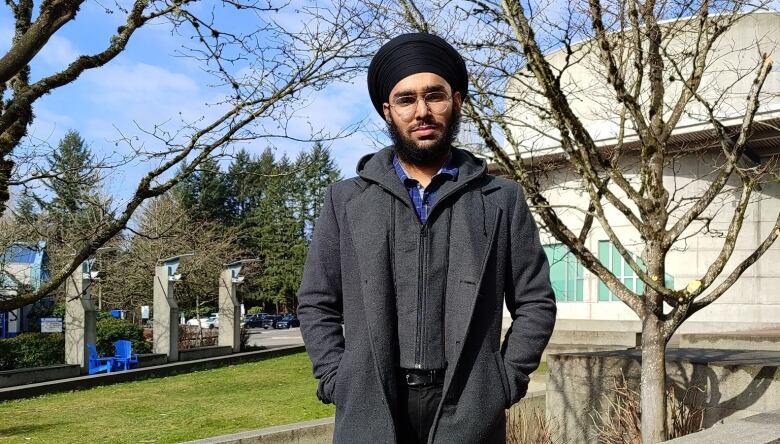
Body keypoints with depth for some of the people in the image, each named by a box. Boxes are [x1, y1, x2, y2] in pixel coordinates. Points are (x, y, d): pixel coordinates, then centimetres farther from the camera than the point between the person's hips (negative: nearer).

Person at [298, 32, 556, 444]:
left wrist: (506, 382, -2)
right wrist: (335, 381, -1)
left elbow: (535, 303, 8)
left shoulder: (502, 200, 6)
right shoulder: (346, 200, 8)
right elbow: (316, 303, 10)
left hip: (468, 411, 0)